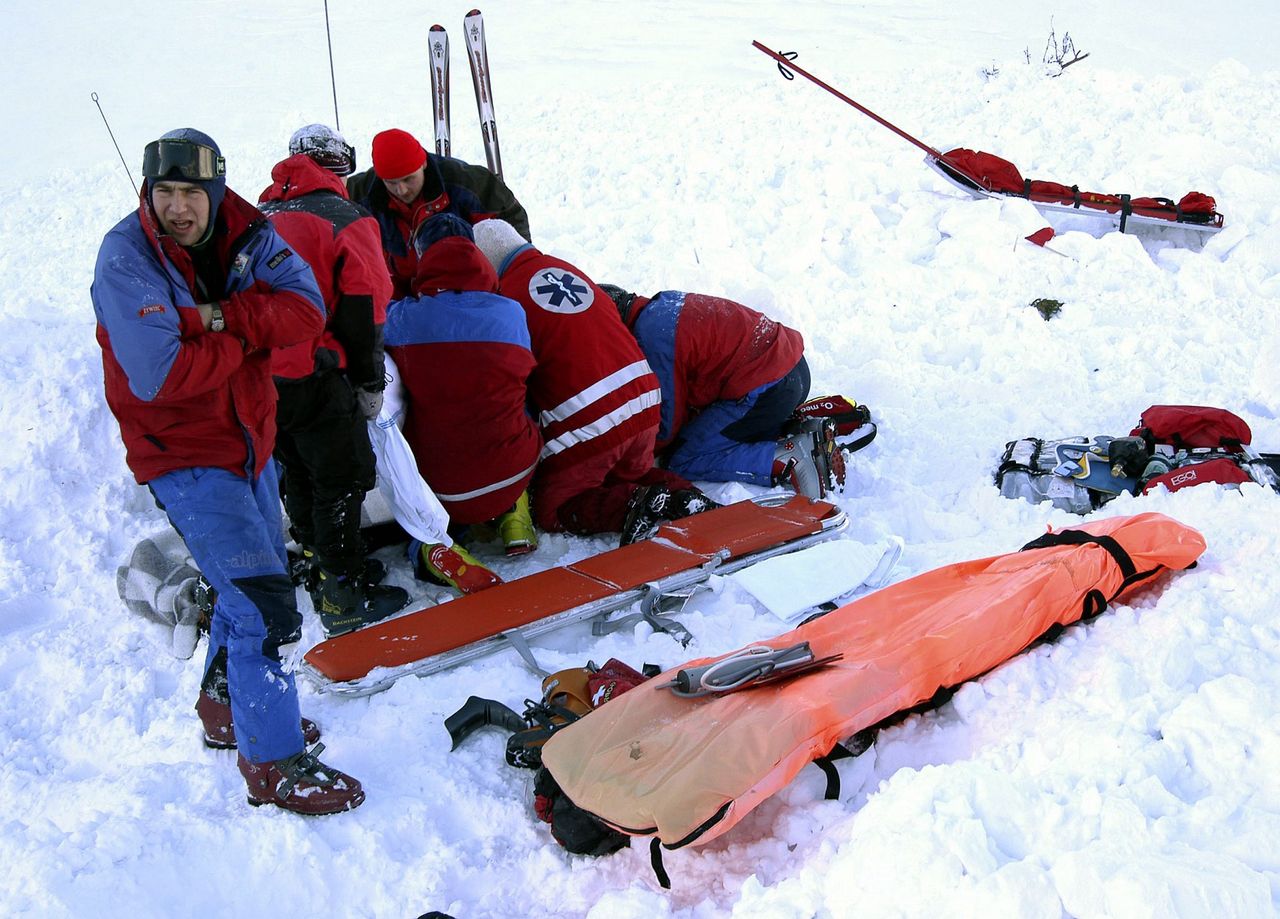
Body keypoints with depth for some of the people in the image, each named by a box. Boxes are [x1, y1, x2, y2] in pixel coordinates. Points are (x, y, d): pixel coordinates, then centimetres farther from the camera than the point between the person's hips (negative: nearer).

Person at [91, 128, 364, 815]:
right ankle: (274, 764, 4)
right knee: (265, 603, -11)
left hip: (249, 440, 7)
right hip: (183, 456, -7)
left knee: (256, 576, 22)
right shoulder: (126, 259, -19)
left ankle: (225, 707, 44)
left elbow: (306, 309, -15)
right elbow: (158, 377, -29)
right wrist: (243, 339, -17)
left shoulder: (246, 235, -3)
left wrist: (220, 318, -26)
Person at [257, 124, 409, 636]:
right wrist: (370, 381, -2)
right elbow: (363, 305, -9)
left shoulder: (259, 217, 16)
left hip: (257, 373, 7)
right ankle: (343, 591, 6)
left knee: (300, 470, 23)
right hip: (310, 375, -7)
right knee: (342, 477, 3)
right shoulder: (345, 220, -3)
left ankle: (319, 559, 37)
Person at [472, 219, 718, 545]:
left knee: (550, 509, 11)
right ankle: (683, 496, 4)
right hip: (644, 403, 7)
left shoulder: (507, 295, -7)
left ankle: (633, 505, -12)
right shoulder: (565, 269, 14)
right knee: (632, 473, 33)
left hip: (586, 424, -7)